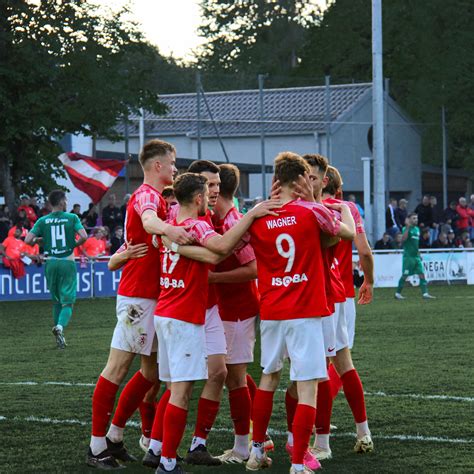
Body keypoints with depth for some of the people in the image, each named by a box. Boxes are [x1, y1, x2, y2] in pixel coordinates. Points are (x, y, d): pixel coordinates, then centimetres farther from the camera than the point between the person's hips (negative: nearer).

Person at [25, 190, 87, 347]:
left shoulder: (43, 221, 2)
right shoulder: (72, 218, -3)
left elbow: (28, 240, -5)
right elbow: (83, 236, -14)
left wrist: (39, 240, 15)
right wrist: (74, 244, 6)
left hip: (51, 263, 3)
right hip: (67, 262, -3)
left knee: (56, 301, 18)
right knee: (68, 301, 0)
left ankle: (59, 336, 17)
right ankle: (60, 326, -27)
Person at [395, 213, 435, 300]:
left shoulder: (417, 229, 15)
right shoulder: (406, 229, -7)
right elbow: (403, 239, -25)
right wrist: (407, 227, -26)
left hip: (416, 256, 7)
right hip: (408, 256, -7)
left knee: (422, 274, -2)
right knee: (405, 275, -2)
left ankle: (425, 293, -6)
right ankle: (398, 293, 10)